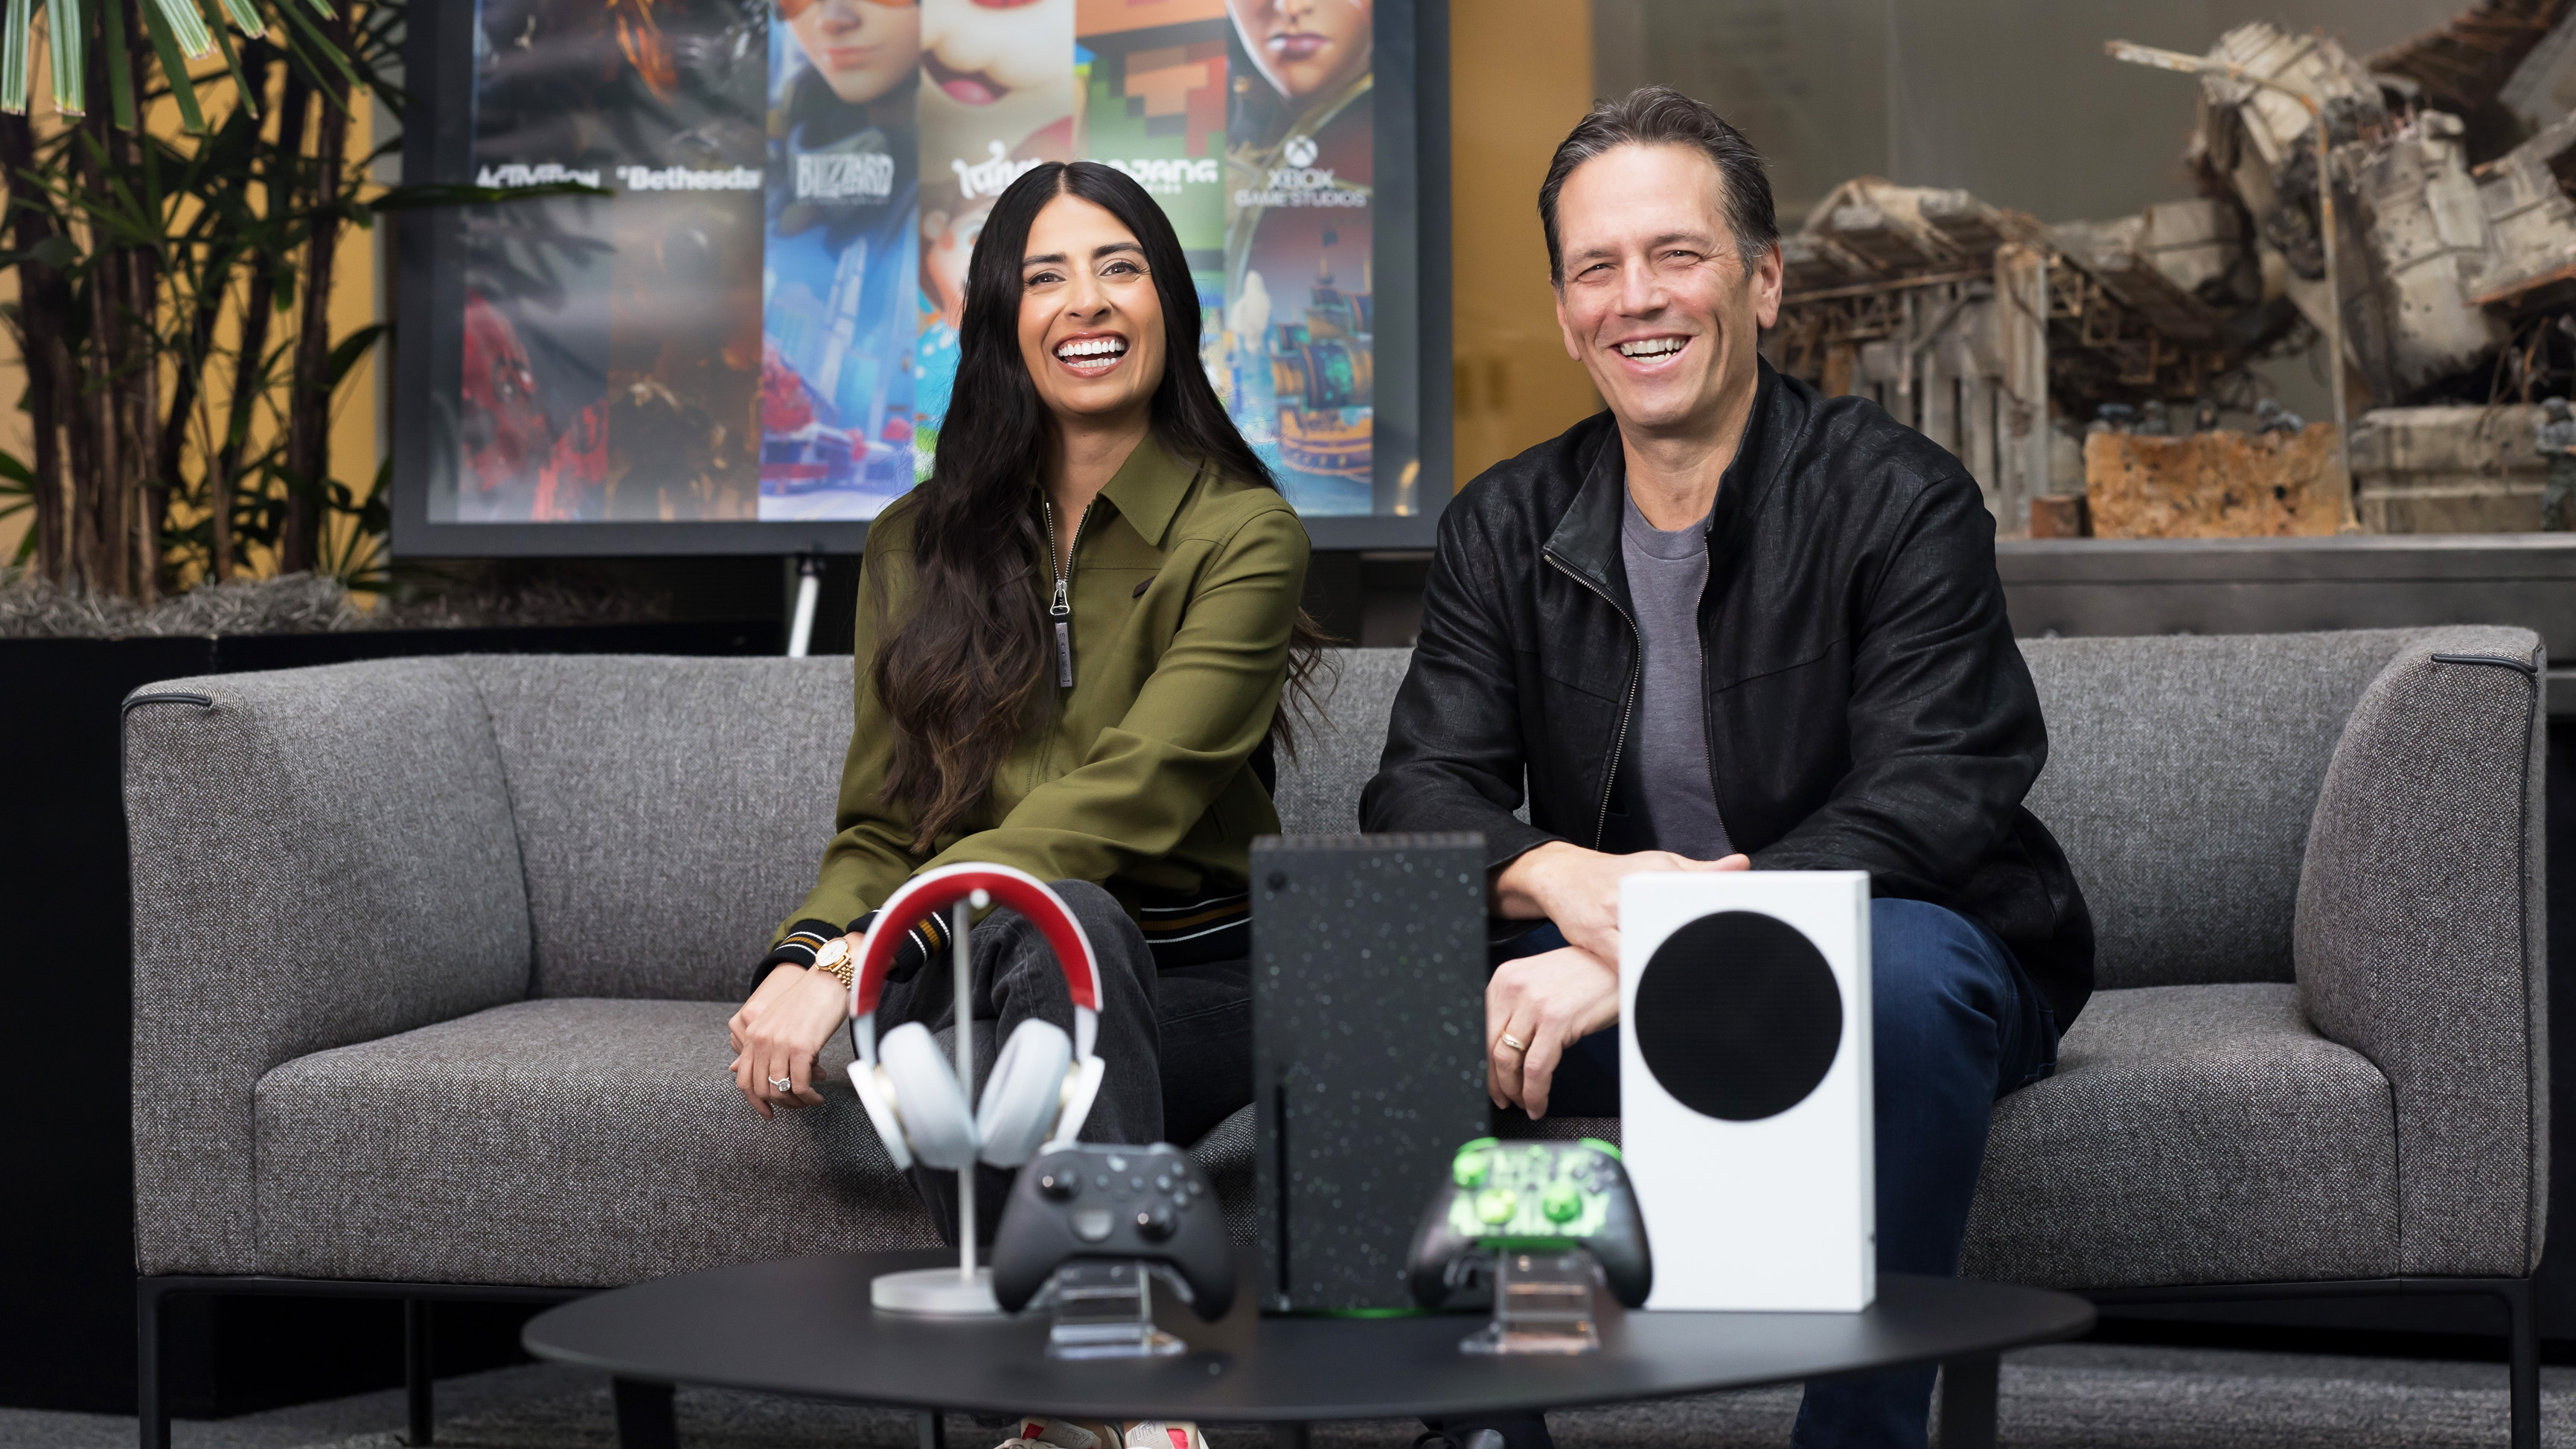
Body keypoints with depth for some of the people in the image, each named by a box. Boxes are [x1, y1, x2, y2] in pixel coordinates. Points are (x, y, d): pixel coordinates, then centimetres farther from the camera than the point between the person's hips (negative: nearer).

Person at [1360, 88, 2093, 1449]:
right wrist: (1564, 877, -28)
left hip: (1864, 962, -4)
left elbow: (1922, 808, -22)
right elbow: (1419, 793, -3)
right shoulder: (1505, 530, 6)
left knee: (1906, 968, -38)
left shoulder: (1899, 503, -10)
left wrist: (1646, 957, -34)